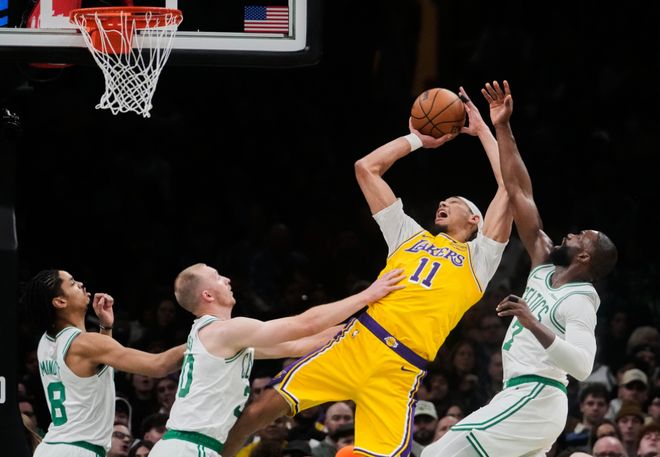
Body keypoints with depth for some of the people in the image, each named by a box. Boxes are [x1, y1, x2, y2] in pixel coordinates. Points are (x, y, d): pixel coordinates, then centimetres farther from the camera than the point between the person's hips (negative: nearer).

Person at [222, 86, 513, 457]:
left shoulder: (478, 258, 15)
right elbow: (366, 167, 26)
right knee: (266, 407, -3)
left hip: (399, 373, -3)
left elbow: (510, 187, 7)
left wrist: (483, 130, 15)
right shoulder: (410, 234, 26)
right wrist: (418, 139, 30)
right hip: (358, 343, 4)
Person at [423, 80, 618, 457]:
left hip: (533, 399, -10)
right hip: (527, 398, 10)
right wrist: (502, 129, 12)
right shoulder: (545, 269, 12)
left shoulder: (578, 301, -11)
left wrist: (534, 326, -36)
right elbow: (519, 194, 13)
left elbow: (582, 366, -28)